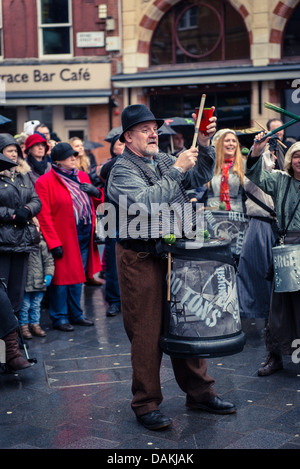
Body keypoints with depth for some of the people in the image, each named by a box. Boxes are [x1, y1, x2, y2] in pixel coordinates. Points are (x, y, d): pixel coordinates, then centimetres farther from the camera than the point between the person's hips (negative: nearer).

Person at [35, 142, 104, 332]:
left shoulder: (83, 177, 14)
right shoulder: (45, 182, -7)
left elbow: (94, 204, 25)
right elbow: (44, 215, -12)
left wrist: (97, 193, 1)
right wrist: (53, 243, -17)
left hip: (84, 237, 6)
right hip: (63, 239, -6)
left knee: (78, 276, 14)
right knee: (62, 277, 0)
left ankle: (76, 314, 26)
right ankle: (60, 318, 14)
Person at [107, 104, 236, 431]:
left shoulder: (164, 160, 14)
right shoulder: (122, 170, -7)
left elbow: (199, 178, 12)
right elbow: (145, 203, -23)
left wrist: (204, 143, -2)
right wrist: (176, 170, -19)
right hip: (141, 259, -7)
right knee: (147, 332, -1)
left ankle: (199, 393, 27)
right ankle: (146, 405, 12)